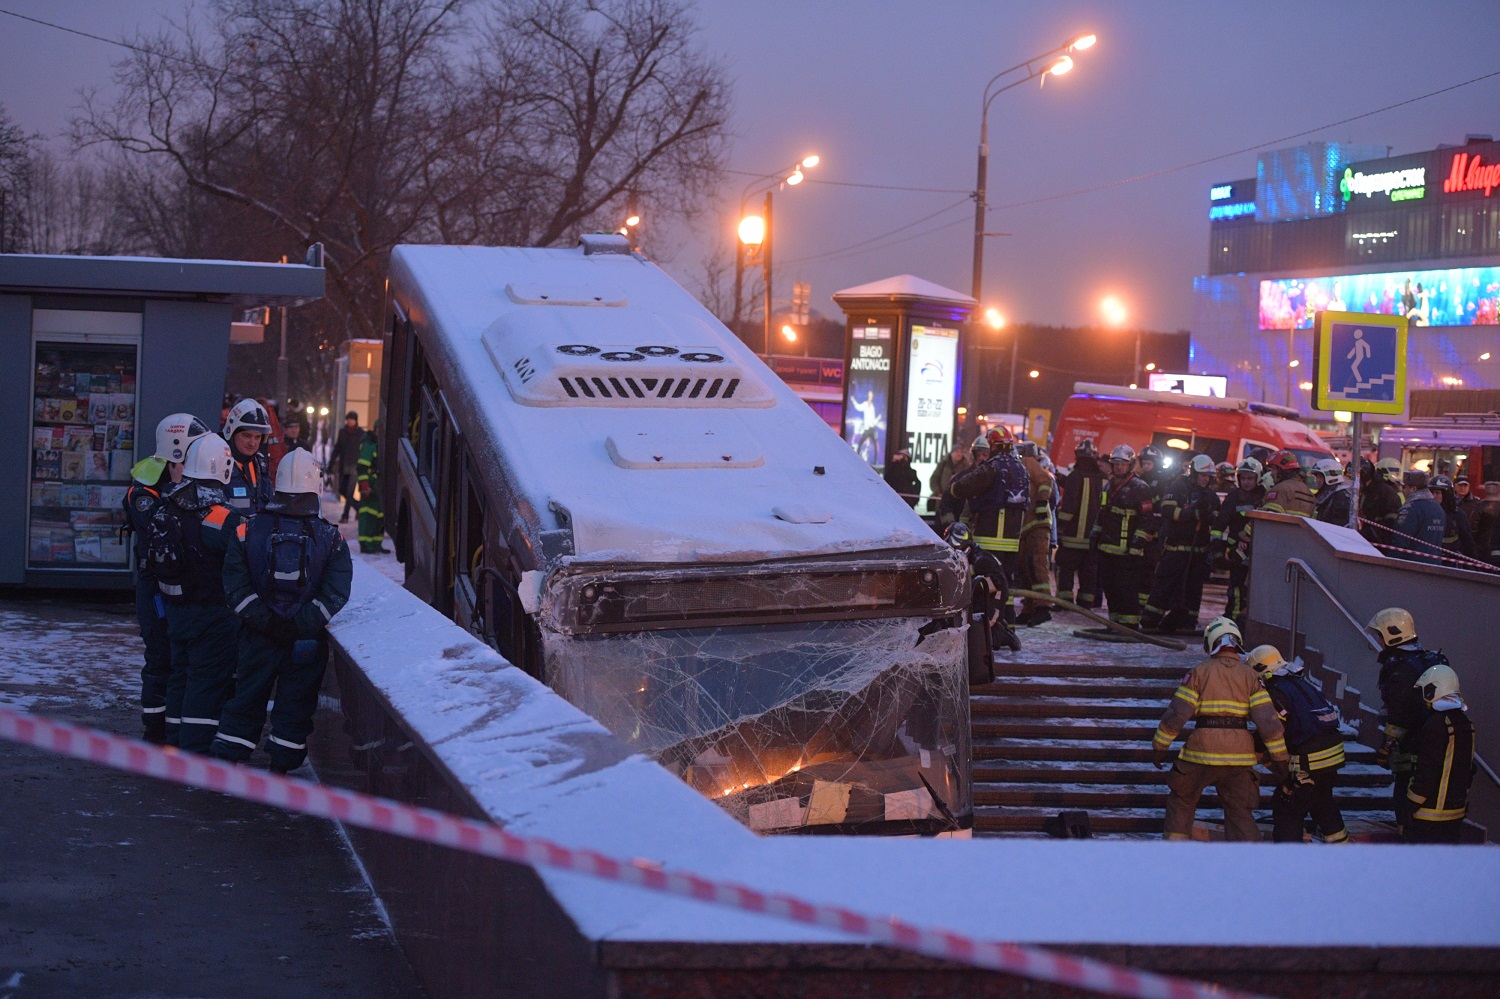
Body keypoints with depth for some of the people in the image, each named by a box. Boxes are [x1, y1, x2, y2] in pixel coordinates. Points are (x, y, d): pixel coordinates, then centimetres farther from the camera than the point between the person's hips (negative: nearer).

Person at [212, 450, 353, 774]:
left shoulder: (248, 531, -4)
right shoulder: (330, 538, -6)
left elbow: (236, 586, -9)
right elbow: (335, 593, -13)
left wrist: (267, 622, -10)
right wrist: (301, 626, -13)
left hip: (259, 637, 1)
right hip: (308, 643, -1)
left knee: (246, 700, 12)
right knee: (295, 706, 10)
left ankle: (224, 763, 14)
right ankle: (281, 767, 14)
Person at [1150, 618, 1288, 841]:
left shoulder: (1199, 672, 0)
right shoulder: (1250, 676, 5)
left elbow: (1176, 714, -4)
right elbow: (1268, 720, -2)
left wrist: (1159, 746, 5)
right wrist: (1280, 758, 2)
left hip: (1202, 751, -2)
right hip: (1239, 754, 2)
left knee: (1182, 800, 19)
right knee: (1240, 812, 8)